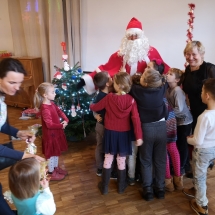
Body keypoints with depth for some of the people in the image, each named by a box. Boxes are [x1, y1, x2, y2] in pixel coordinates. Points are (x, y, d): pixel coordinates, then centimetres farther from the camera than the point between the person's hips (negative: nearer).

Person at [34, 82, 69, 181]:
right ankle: (51, 173, 26)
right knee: (51, 153, 8)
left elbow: (60, 112, 7)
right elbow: (49, 124, -30)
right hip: (50, 134, -9)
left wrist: (66, 120, -11)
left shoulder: (52, 103, 1)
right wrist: (61, 125, -19)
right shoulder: (45, 108, -28)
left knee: (56, 151, 23)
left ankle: (56, 167, 43)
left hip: (56, 132, 9)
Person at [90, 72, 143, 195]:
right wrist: (139, 136, -14)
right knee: (121, 160, 14)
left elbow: (96, 108, 3)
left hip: (110, 132, 0)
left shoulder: (109, 97, -11)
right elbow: (136, 119, -17)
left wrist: (91, 105, 26)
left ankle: (104, 186, 25)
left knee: (108, 159, 13)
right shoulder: (131, 100, -13)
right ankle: (121, 186, 31)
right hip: (124, 134, 0)